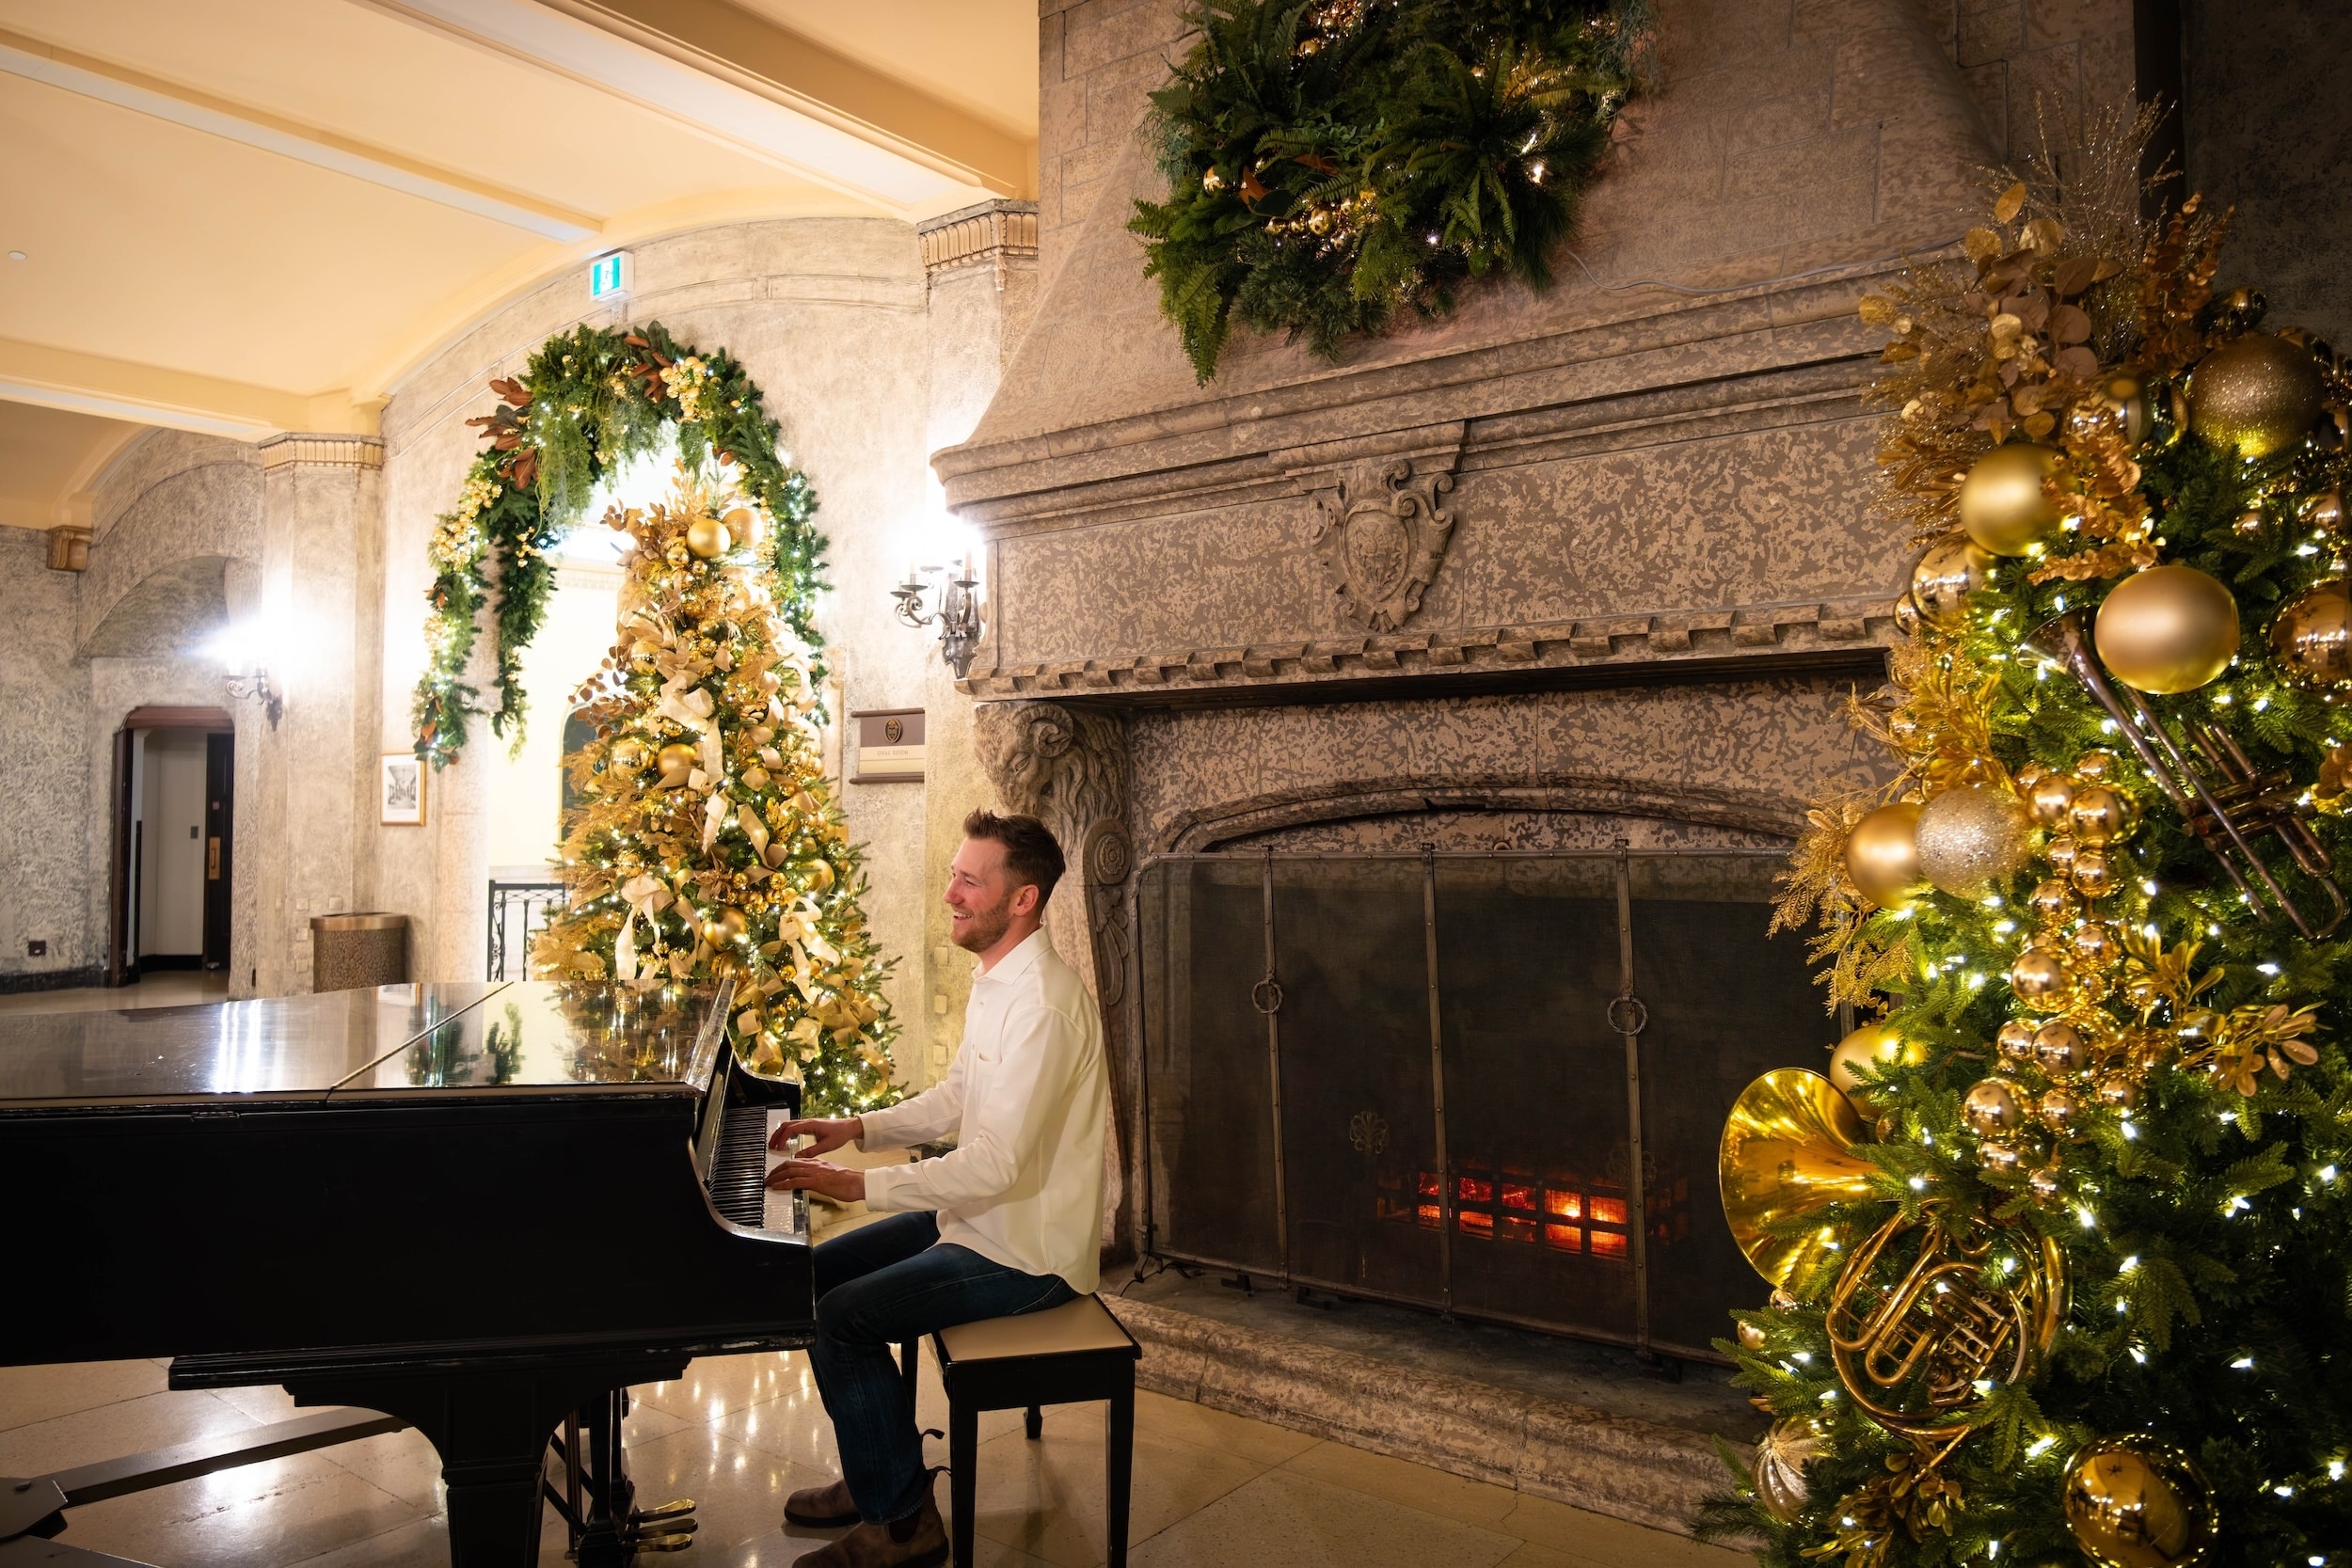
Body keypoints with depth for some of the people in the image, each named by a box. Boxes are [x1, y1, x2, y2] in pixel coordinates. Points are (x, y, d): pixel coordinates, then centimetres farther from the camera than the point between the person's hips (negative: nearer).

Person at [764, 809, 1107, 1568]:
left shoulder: (1041, 1005, -28)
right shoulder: (998, 980, 5)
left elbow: (997, 1164, -31)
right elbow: (958, 1099, 17)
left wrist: (860, 1184, -24)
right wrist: (858, 1128, 5)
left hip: (1027, 1253, -10)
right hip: (984, 1217, 10)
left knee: (840, 1318, -15)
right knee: (822, 1271, 13)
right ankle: (882, 1467, 26)